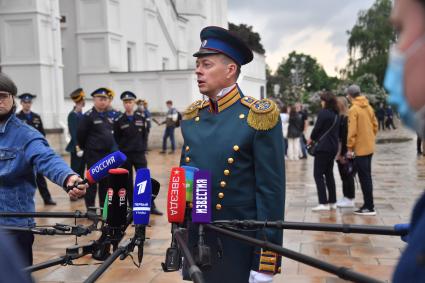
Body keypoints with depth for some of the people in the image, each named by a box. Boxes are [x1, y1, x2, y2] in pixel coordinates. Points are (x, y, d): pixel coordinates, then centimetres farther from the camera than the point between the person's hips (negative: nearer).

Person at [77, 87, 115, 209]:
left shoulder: (109, 116, 10)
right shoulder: (88, 116, -11)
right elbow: (80, 135, -10)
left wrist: (110, 146, 14)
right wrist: (86, 149, 0)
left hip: (108, 154, 7)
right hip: (94, 155, -7)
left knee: (106, 182, 12)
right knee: (92, 182, -2)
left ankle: (104, 207, 23)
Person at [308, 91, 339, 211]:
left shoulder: (323, 113, -13)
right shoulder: (335, 114, 10)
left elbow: (317, 128, -10)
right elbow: (336, 131, 14)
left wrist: (311, 138, 9)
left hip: (323, 147, -8)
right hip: (333, 147, 8)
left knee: (318, 174, -4)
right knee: (329, 174, 15)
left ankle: (323, 203, -9)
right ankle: (332, 202, 17)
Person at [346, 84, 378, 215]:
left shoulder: (353, 109, -14)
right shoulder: (368, 107, 9)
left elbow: (352, 130, -18)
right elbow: (375, 125, 12)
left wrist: (349, 147, -14)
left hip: (360, 148, -8)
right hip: (369, 147, 8)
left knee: (364, 178, -4)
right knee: (367, 177, 14)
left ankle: (369, 207, -1)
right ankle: (368, 205, 20)